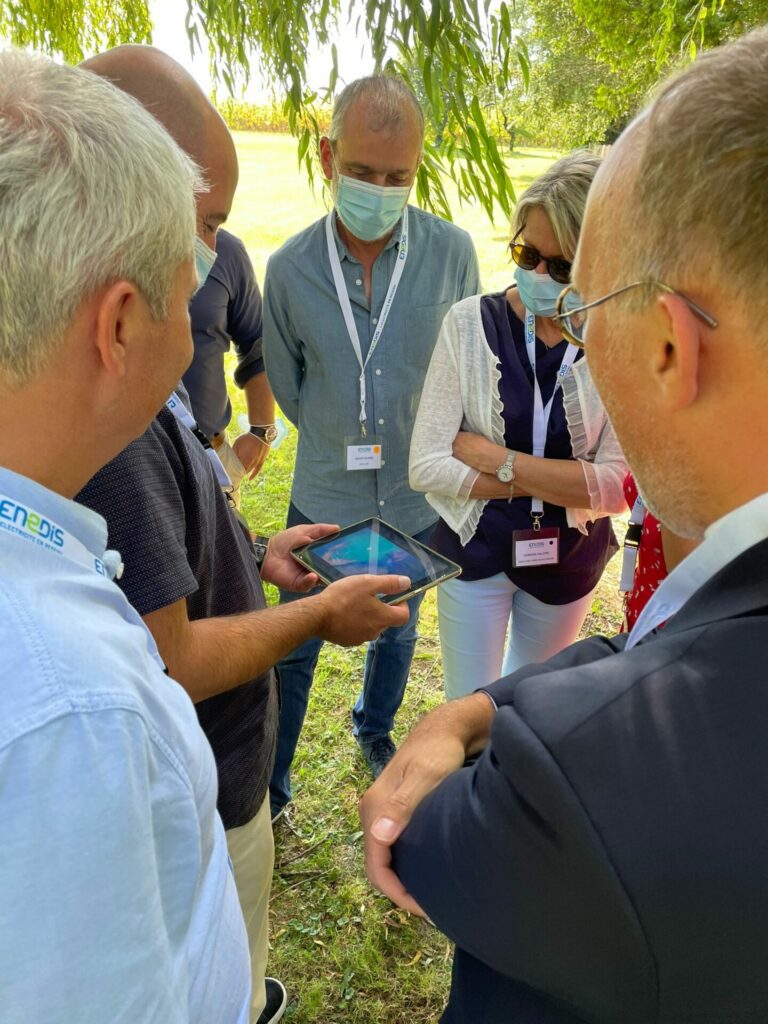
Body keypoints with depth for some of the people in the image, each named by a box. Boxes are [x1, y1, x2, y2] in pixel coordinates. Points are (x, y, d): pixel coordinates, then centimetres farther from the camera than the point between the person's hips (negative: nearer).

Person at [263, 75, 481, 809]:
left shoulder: (452, 252, -11)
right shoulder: (289, 267, -10)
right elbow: (286, 385, 3)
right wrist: (340, 441, 8)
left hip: (417, 494, 1)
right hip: (325, 494, -1)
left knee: (397, 633, 22)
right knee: (295, 649, 12)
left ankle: (374, 731, 51)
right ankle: (270, 781, 34)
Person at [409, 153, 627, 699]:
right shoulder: (471, 323, -16)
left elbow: (620, 485, -21)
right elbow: (427, 467, -19)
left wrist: (496, 459, -22)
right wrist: (559, 482, -19)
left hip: (569, 559, 2)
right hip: (474, 548, -1)